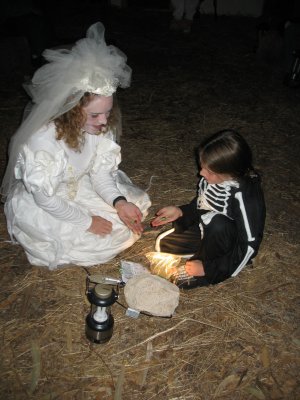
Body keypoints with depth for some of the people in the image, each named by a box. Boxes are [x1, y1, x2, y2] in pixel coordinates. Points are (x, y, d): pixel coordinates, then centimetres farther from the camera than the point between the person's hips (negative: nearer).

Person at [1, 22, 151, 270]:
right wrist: (86, 222, -21)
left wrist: (119, 202, -26)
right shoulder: (42, 139, -36)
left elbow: (100, 170, -9)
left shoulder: (98, 126, -18)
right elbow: (45, 198, -28)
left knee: (136, 204, 0)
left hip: (79, 187, 6)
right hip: (38, 205, -6)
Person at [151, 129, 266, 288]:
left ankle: (208, 274, -13)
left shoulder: (245, 197, -35)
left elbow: (249, 247, -29)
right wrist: (180, 212, -13)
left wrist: (207, 268, -25)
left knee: (217, 222, -38)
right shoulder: (213, 177, -16)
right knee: (163, 243, 3)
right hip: (206, 230, 7)